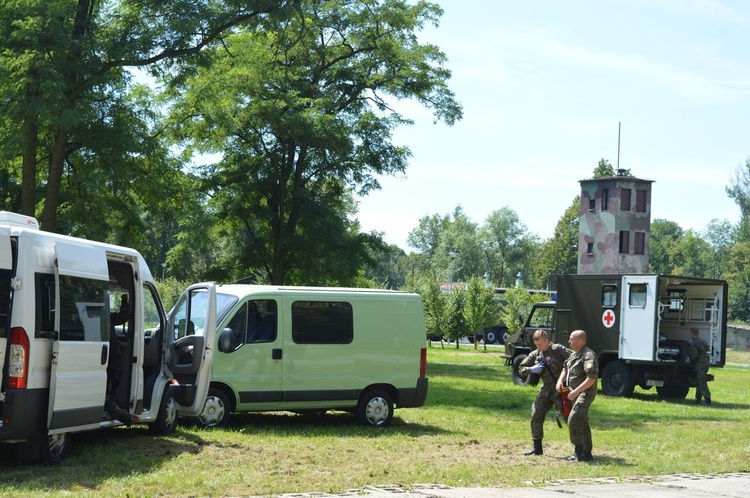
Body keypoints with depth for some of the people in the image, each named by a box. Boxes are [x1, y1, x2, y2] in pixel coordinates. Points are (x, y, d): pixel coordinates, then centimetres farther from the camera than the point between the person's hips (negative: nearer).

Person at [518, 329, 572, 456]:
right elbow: (521, 369, 12)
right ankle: (537, 448, 13)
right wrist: (531, 369, -8)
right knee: (536, 416, 2)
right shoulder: (535, 355, 9)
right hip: (546, 390, 6)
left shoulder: (558, 349, -10)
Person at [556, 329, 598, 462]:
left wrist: (576, 391, -29)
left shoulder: (588, 356, -19)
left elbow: (592, 378, -27)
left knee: (573, 420, -19)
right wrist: (560, 380, 4)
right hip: (575, 393, 10)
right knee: (582, 423, 14)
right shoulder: (574, 354, 12)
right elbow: (565, 368, 25)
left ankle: (579, 451, -11)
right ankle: (586, 454, 22)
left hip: (585, 393, -10)